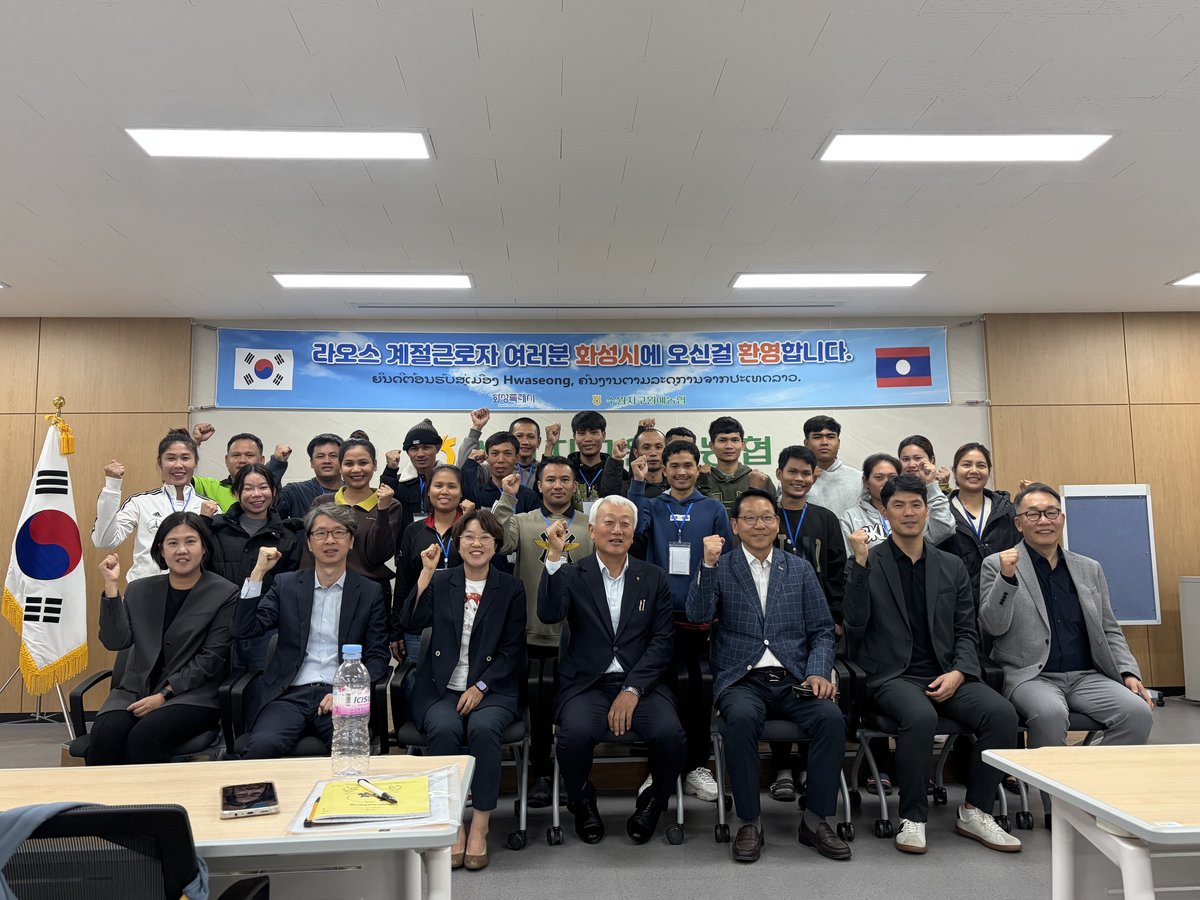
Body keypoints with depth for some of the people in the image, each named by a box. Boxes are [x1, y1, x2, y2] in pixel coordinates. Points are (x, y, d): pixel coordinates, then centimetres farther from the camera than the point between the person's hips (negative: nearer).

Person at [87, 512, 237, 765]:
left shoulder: (225, 594, -2)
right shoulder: (140, 590, 13)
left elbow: (211, 658, -7)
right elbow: (116, 641, 0)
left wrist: (164, 695, -13)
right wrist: (112, 586, -7)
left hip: (192, 694, -3)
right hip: (135, 690, 4)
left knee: (145, 736, -30)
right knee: (104, 734, -26)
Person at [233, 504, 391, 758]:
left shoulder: (370, 592, 10)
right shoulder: (286, 584, 14)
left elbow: (378, 657, 6)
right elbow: (244, 630, 4)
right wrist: (258, 572, -3)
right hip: (289, 695, 1)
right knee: (260, 746, -30)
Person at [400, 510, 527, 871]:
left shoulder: (511, 588, 8)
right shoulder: (440, 581, 11)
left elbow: (512, 649, 3)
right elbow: (413, 624, -5)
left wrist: (480, 687, -9)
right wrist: (426, 573, -11)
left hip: (491, 689, -1)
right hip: (441, 688, 1)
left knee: (483, 729, -31)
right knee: (445, 729, -30)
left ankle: (480, 827, -17)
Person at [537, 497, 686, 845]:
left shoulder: (653, 578, 9)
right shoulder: (572, 575, 6)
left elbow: (662, 641, 2)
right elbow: (549, 614, -14)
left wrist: (632, 690, -10)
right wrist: (554, 556, -21)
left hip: (640, 683, 1)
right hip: (587, 684, -1)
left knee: (670, 735, -26)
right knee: (576, 734, -30)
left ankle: (653, 801, 9)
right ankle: (582, 803, 5)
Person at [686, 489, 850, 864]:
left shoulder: (800, 569, 14)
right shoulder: (720, 568, 8)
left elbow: (822, 630, 11)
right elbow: (698, 615, -8)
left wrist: (818, 672, -6)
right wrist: (708, 564, -18)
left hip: (793, 679, 2)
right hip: (742, 679, -2)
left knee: (831, 717, -26)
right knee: (741, 718, -33)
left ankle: (815, 820, -7)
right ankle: (750, 822, -14)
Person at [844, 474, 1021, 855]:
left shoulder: (952, 566, 14)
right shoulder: (867, 563, 2)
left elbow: (966, 631, 13)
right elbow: (855, 624, -9)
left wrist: (958, 673, -7)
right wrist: (860, 563, -17)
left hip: (946, 675, 4)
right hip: (893, 677, -4)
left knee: (1002, 712, -22)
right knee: (921, 716, -34)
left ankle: (974, 813, -2)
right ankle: (912, 819, -13)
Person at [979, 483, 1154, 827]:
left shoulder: (1090, 569, 17)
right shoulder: (997, 565, 2)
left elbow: (1110, 631, 19)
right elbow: (993, 626, -7)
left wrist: (1129, 673, 3)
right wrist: (1007, 578, -20)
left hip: (1087, 677, 5)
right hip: (1030, 676, -4)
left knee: (1138, 711, -23)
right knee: (1050, 712, -35)